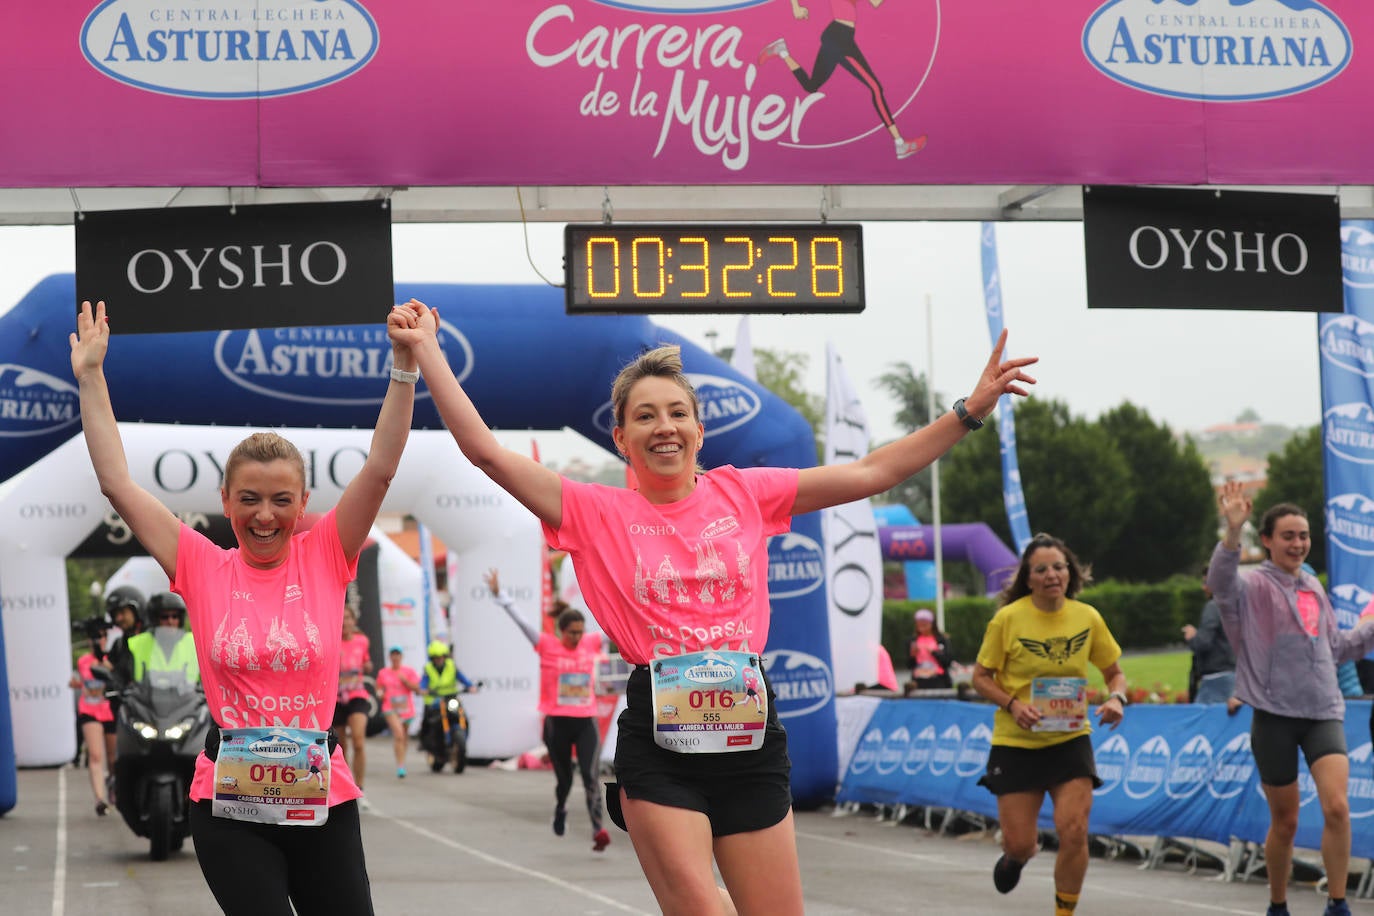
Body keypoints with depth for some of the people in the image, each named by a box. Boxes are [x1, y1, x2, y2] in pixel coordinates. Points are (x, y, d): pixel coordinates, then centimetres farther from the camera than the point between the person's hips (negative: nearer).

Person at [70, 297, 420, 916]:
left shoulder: (324, 556, 2)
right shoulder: (204, 568, 1)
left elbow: (380, 469, -6)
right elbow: (118, 484, 0)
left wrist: (404, 365, -15)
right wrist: (90, 377, 0)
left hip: (323, 796, 1)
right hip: (228, 802, -1)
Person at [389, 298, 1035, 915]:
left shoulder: (741, 493, 8)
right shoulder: (598, 514, 1)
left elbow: (872, 473, 9)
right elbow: (484, 451, -4)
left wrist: (970, 410, 5)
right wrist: (426, 350, -7)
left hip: (747, 732, 3)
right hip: (658, 737, -3)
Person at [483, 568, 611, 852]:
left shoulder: (591, 643, 4)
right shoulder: (547, 646, -3)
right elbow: (520, 621, -9)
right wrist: (499, 595, -16)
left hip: (586, 722, 1)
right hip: (557, 722, -1)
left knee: (590, 776, -13)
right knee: (564, 779, 11)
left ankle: (598, 829, -21)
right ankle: (560, 811, 42)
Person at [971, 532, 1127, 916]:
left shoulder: (1087, 617, -4)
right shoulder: (1008, 618, -11)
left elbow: (1114, 672, 9)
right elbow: (981, 676, -3)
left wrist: (1116, 698, -13)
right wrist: (1012, 704, -20)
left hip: (1070, 739, 1)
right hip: (1015, 742, -1)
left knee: (1074, 832, -14)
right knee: (1019, 842, 2)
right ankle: (1016, 856, 42)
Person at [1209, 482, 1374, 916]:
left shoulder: (1314, 587, 13)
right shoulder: (1253, 587, -4)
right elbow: (1221, 581, -30)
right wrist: (1233, 531, -45)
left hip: (1323, 712, 4)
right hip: (1275, 716, -4)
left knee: (1337, 807, -16)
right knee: (1285, 823, 6)